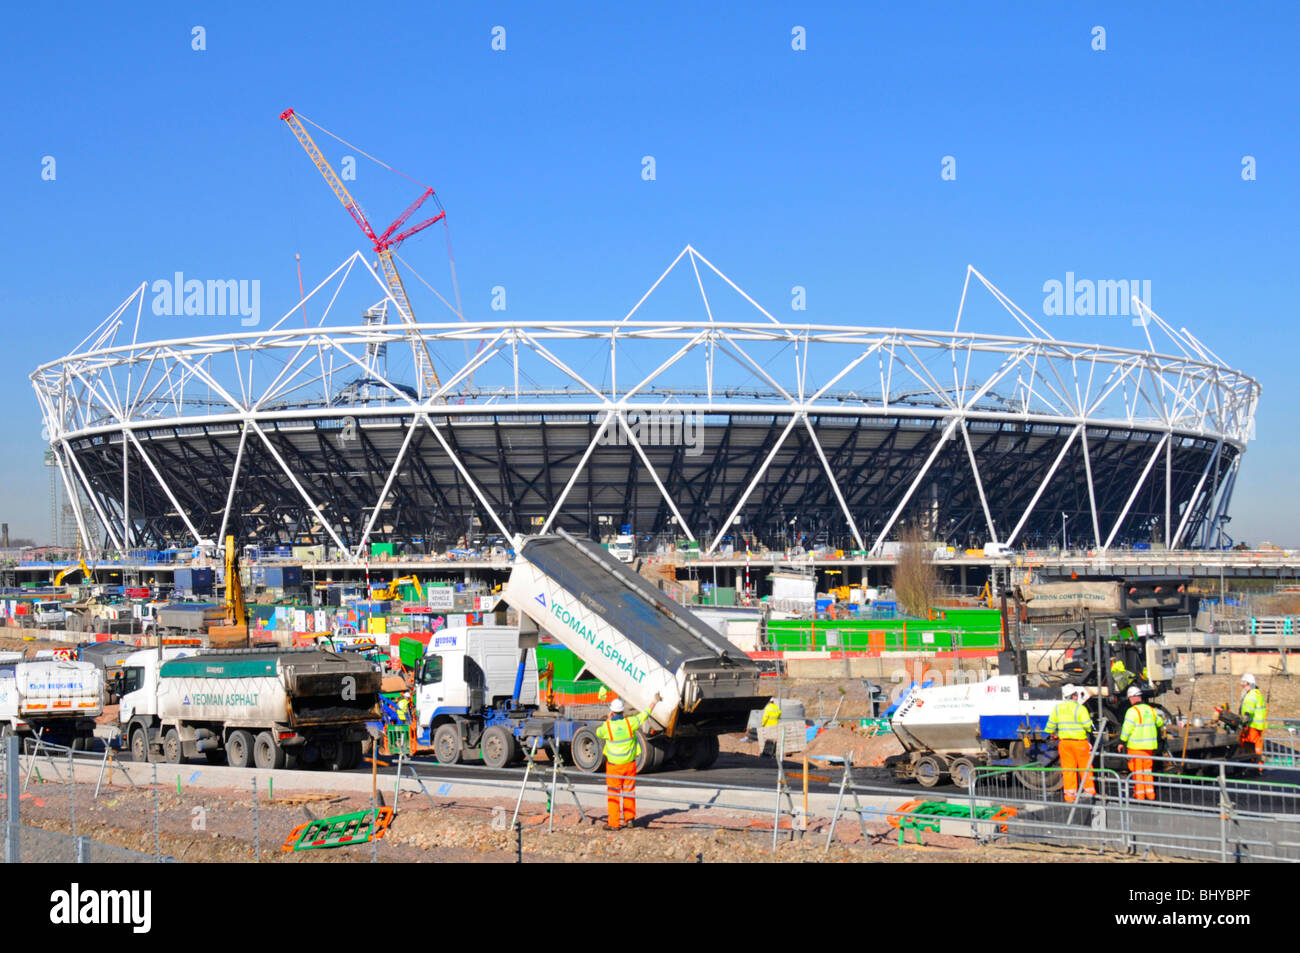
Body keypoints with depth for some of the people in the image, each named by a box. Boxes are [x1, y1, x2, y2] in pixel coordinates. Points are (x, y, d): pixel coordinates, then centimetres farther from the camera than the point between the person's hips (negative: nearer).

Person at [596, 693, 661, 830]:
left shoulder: (607, 726, -15)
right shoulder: (630, 722, -10)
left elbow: (598, 733, 7)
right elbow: (644, 715, 6)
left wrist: (608, 720, 12)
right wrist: (655, 702, 20)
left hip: (614, 765, -2)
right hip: (629, 764, 2)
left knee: (613, 793, 5)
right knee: (629, 791, 17)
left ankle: (614, 823, 5)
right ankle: (629, 818, 21)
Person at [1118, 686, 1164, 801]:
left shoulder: (1132, 711, -12)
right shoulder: (1150, 709, 8)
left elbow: (1126, 729, -15)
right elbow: (1160, 723, 26)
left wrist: (1122, 742, -5)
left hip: (1136, 746, -6)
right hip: (1150, 745, 6)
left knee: (1137, 770, 1)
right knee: (1147, 769, 13)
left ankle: (1140, 793, 1)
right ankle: (1150, 793, 14)